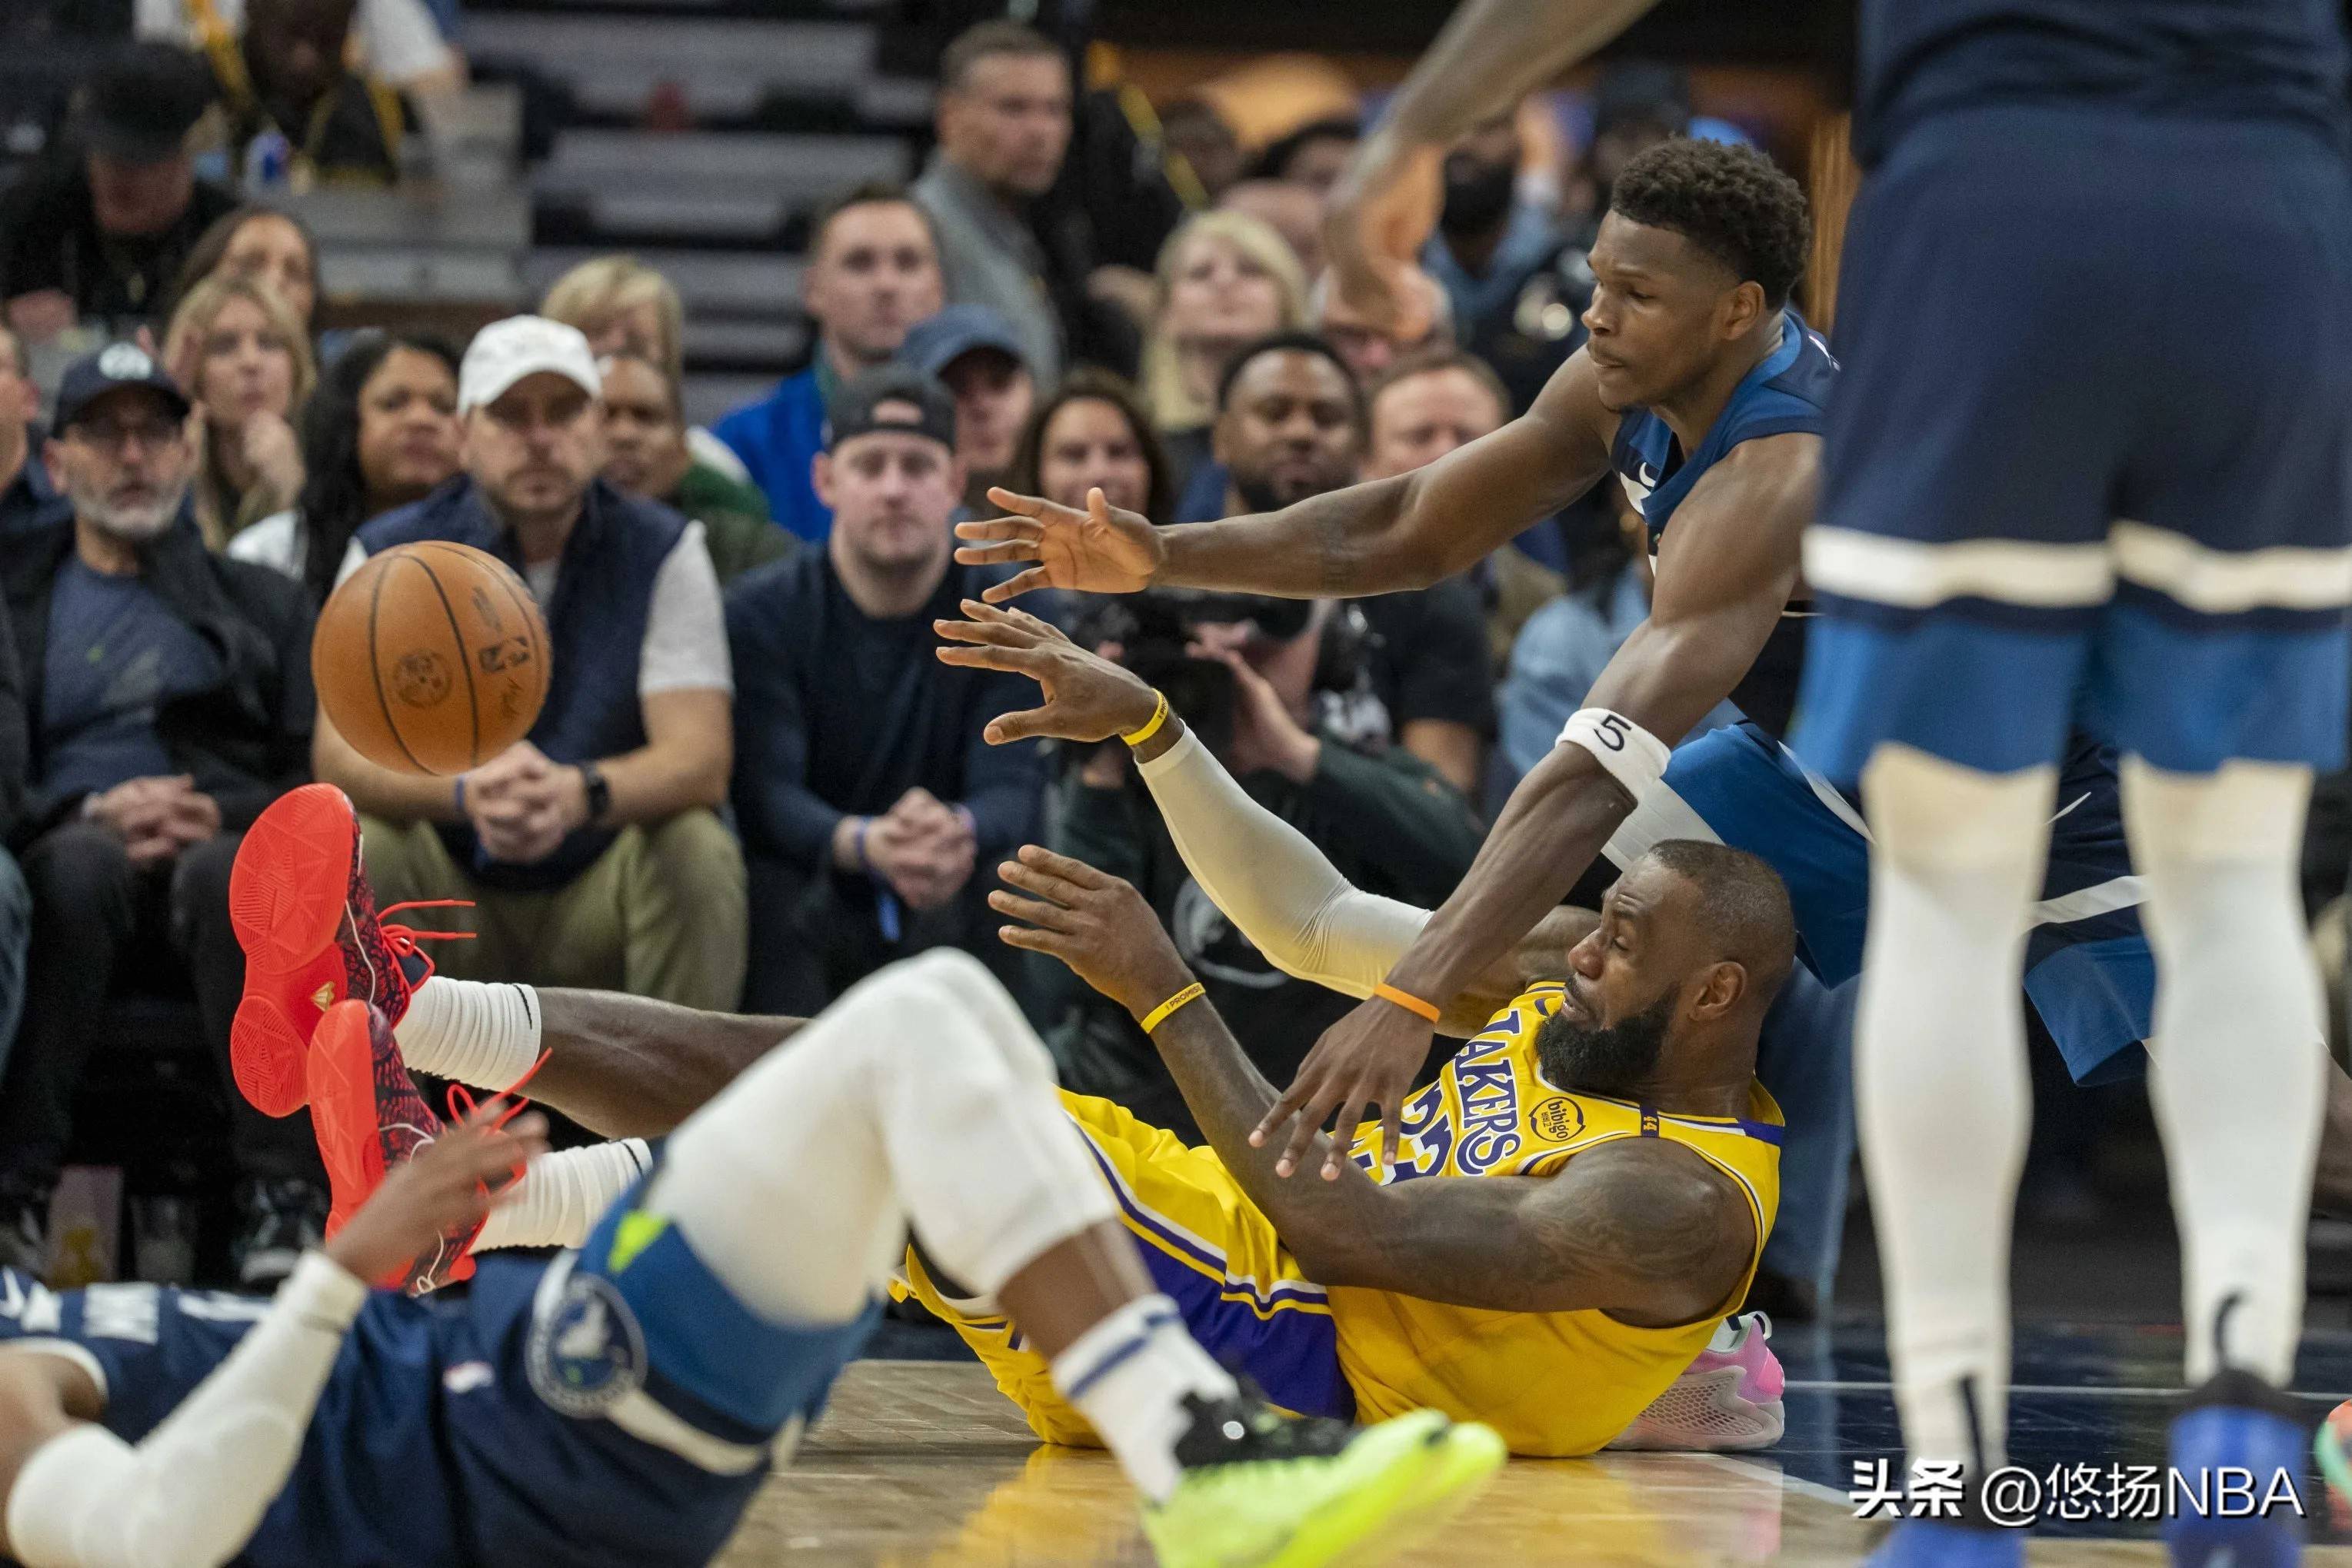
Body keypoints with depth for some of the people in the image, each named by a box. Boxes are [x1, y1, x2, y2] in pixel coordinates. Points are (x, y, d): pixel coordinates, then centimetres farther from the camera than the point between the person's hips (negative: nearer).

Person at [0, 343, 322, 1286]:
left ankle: (283, 1196, -41)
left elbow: (322, 777, 11)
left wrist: (220, 815, -9)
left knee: (225, 872, -38)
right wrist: (93, 814, -11)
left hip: (223, 850, 0)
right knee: (78, 860, -38)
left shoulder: (264, 605, 24)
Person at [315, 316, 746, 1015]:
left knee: (698, 851, -29)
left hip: (602, 903, 0)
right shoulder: (390, 554, -2)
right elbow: (342, 753, -13)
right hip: (451, 897, 0)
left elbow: (701, 759, -14)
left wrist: (579, 794, -37)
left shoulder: (663, 551, -3)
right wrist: (467, 793, -35)